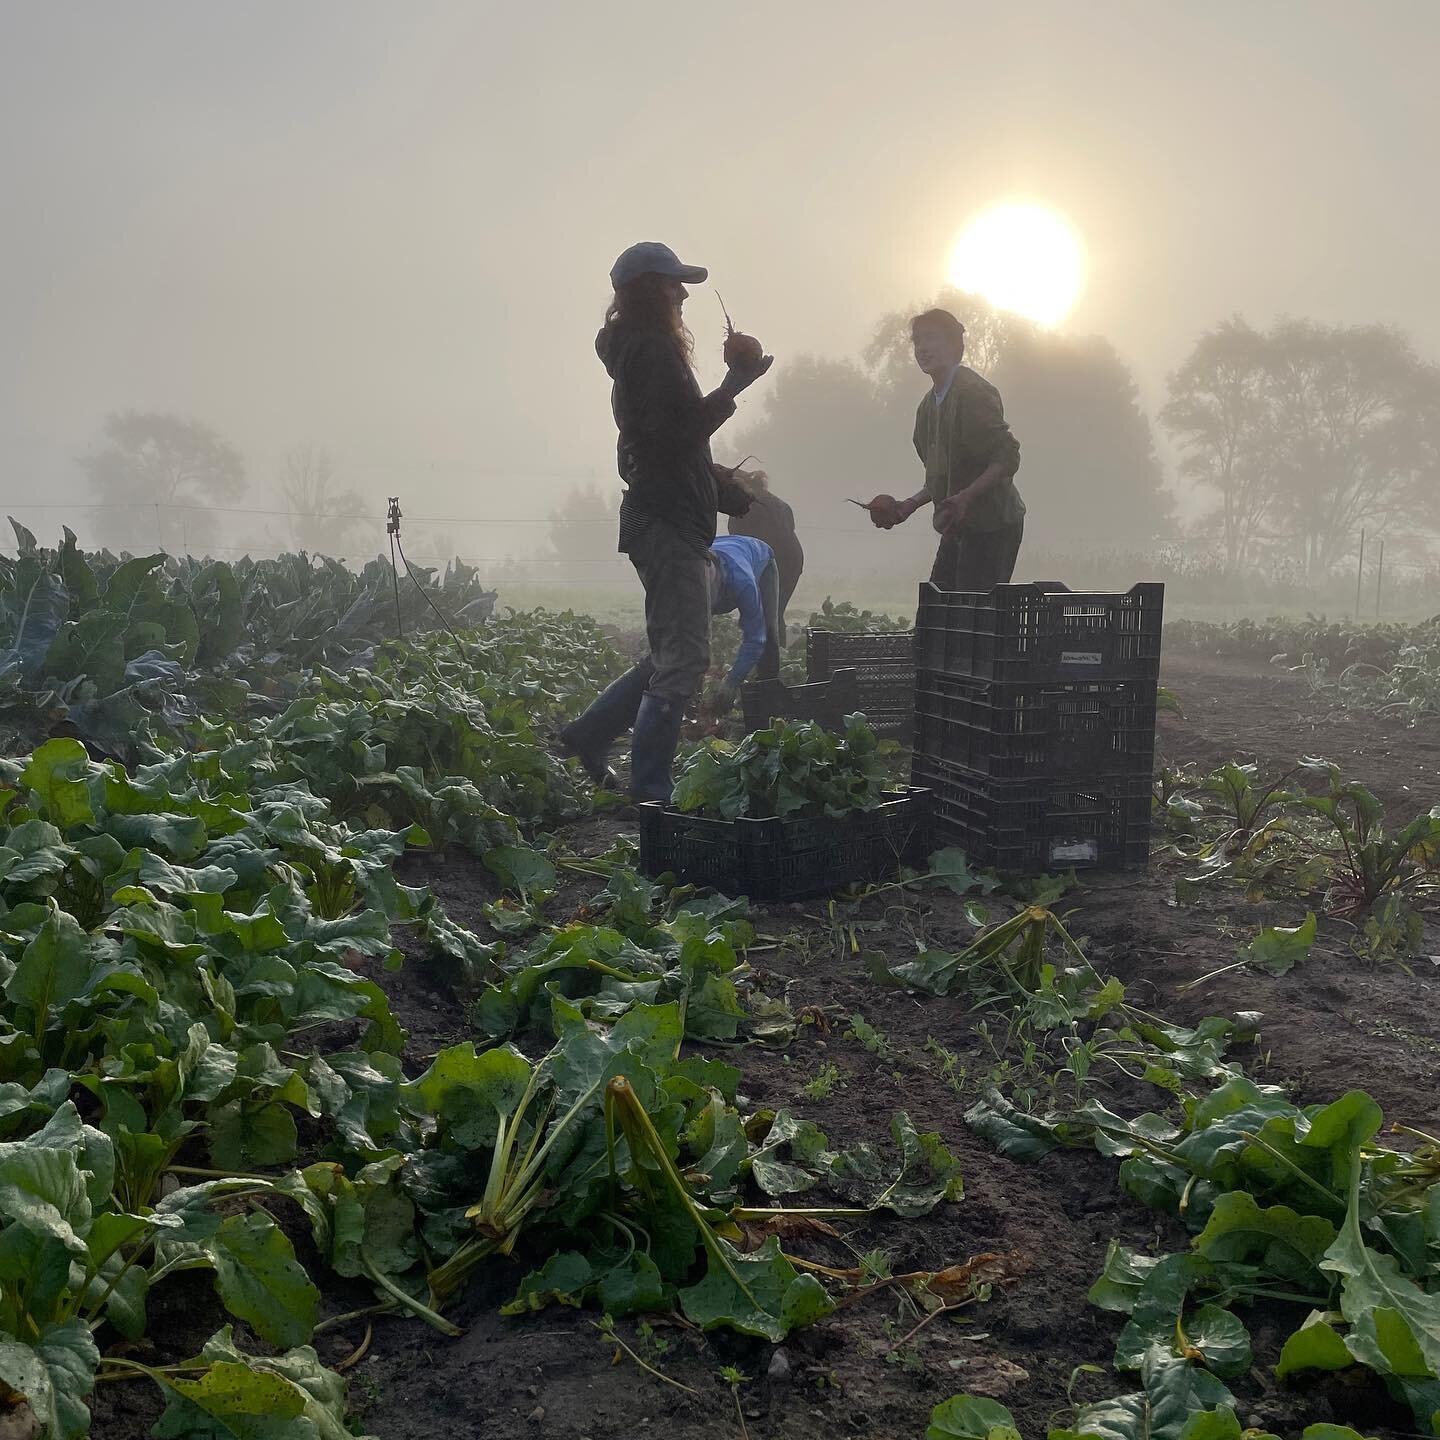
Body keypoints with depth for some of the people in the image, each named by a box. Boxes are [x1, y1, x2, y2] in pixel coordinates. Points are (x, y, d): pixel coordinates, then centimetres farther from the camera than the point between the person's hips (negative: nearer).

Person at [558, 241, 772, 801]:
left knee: (671, 654, 17)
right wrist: (734, 386, -17)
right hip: (669, 524, -11)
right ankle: (648, 796, -7)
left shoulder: (637, 351, 22)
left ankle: (588, 734, 22)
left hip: (660, 520, 11)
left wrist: (734, 493, 26)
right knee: (682, 662, -10)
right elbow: (678, 434, -22)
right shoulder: (653, 350, -11)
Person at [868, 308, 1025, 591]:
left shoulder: (973, 391, -13)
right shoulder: (929, 404, 16)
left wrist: (965, 498, -28)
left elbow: (1008, 457, -18)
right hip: (958, 529, 9)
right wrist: (909, 505, 12)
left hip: (991, 525, -9)